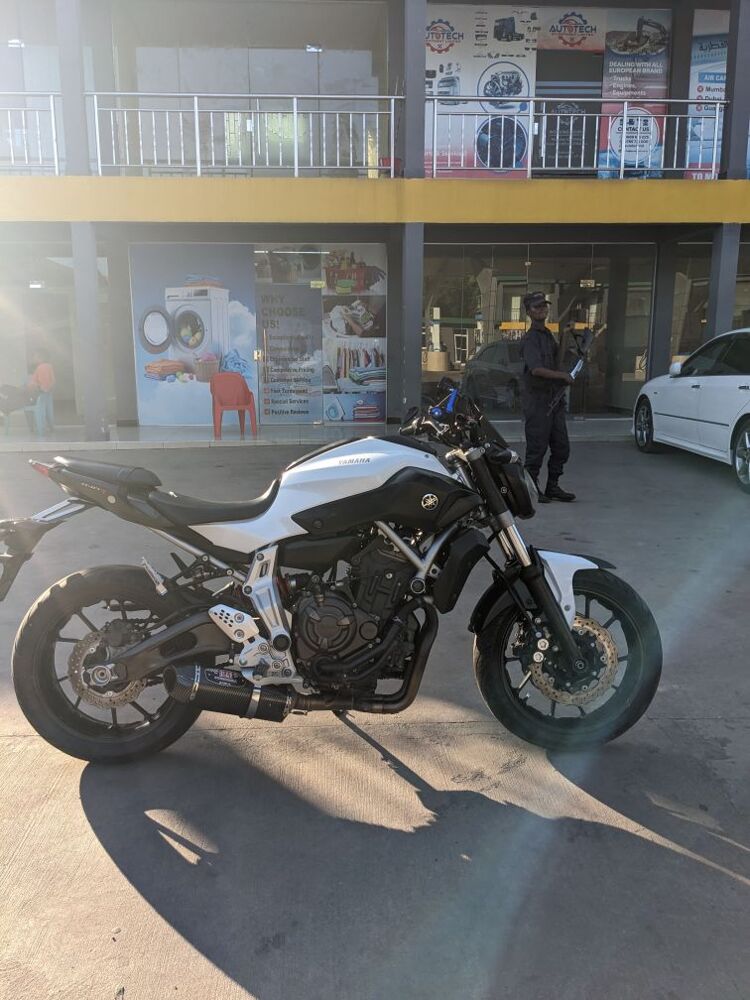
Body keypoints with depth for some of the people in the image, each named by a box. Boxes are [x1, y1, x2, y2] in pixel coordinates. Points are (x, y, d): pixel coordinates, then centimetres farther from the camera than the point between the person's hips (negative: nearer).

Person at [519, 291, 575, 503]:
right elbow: (536, 369, -26)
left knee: (561, 447, 10)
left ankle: (552, 487, 21)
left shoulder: (549, 334, 18)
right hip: (537, 400, -9)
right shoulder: (530, 339, -11)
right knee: (537, 448, -4)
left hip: (554, 399, 9)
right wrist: (563, 376, -21)